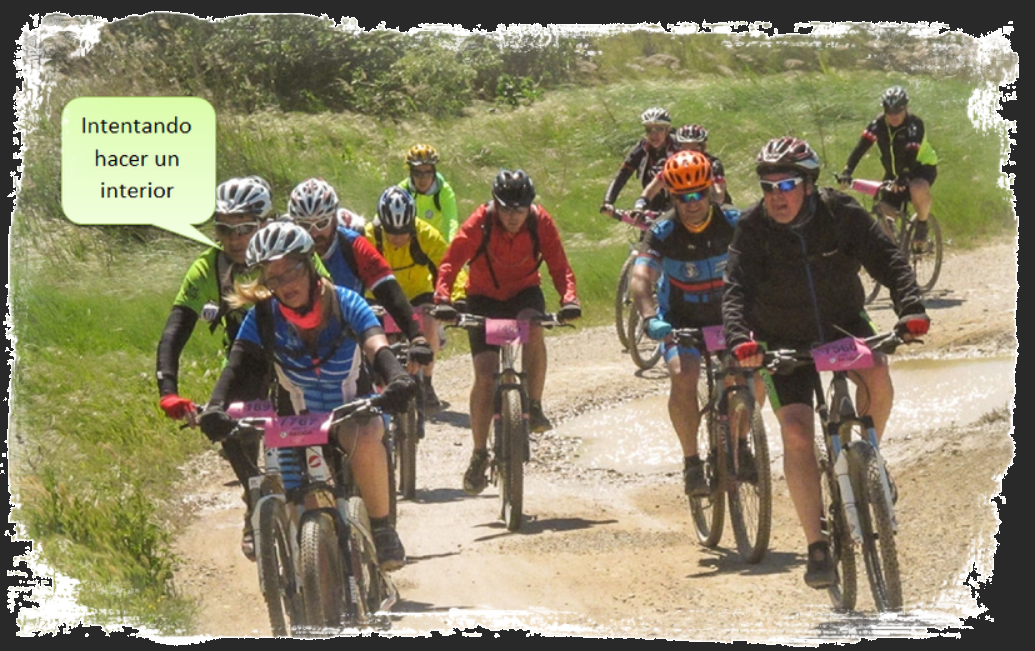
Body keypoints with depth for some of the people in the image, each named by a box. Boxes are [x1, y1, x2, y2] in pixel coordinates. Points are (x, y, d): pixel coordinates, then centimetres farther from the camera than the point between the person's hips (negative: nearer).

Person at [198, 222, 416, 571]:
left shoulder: (344, 304, -15)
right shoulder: (263, 317, -12)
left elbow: (377, 348, -30)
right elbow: (237, 367, -22)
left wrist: (397, 379, -52)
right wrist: (214, 408, -43)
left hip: (353, 413, -2)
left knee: (365, 439, -37)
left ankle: (382, 529, -19)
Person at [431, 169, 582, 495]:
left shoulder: (541, 223, -18)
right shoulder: (479, 224, -23)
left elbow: (559, 266, -19)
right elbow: (451, 263, -26)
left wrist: (569, 299, -37)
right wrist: (443, 300, -42)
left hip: (524, 292, 1)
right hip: (484, 297, -1)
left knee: (533, 327, -35)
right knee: (485, 375, -12)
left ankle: (534, 407, -20)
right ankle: (479, 454, 2)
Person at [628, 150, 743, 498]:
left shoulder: (733, 222, -16)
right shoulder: (664, 231, -19)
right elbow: (641, 278, -31)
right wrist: (650, 318, -49)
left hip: (727, 313, 1)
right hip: (681, 319, -1)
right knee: (682, 376, -26)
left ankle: (739, 443, 6)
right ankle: (691, 462, -12)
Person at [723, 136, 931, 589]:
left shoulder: (841, 214, -15)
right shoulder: (753, 229, -17)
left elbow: (887, 259, -21)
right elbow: (736, 290, -27)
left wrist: (911, 308, -38)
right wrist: (739, 338, -46)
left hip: (842, 324, 1)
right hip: (786, 340, -1)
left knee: (877, 377, -30)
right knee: (796, 432, -16)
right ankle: (817, 546, -11)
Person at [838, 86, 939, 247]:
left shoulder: (915, 125, -24)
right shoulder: (879, 123, -13)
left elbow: (911, 155, -37)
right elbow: (862, 146, -23)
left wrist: (903, 177, -54)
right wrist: (847, 171, -37)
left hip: (922, 167, -4)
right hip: (894, 172, 4)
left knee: (918, 188, -38)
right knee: (884, 210, -12)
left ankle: (922, 224, -12)